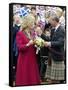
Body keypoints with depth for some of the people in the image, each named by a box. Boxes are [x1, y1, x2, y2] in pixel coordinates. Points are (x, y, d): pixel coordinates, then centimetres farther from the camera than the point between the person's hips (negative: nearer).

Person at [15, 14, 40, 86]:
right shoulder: (20, 33, -6)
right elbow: (19, 47, -13)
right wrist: (28, 44, -27)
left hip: (33, 59, 6)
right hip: (24, 60, -6)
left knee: (33, 77, 5)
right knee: (24, 78, -4)